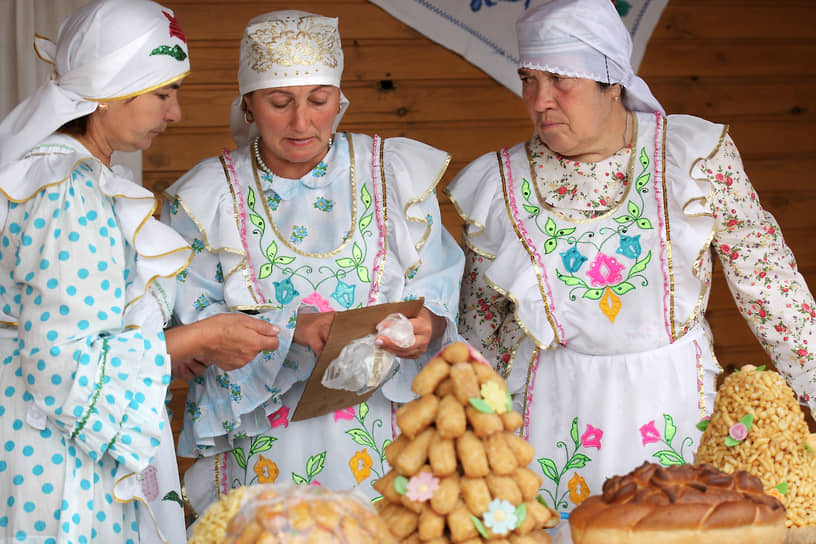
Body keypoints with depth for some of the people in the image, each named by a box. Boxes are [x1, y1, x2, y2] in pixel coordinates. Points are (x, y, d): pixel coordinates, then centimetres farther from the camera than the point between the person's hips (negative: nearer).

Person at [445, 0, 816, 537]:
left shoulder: (695, 154, -5)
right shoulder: (499, 185, -1)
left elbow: (769, 282, 0)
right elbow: (481, 318, 11)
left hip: (675, 402, 0)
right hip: (558, 408, 0)